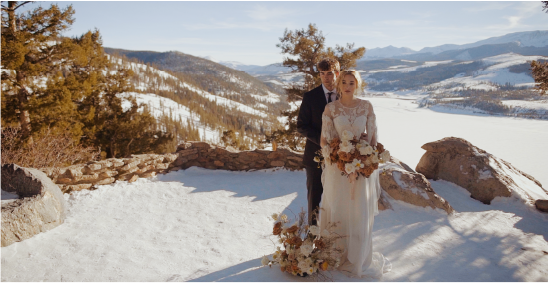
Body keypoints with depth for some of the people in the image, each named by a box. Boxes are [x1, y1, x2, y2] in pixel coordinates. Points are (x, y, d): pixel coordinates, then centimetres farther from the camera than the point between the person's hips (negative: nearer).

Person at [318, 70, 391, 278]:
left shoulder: (366, 106, 2)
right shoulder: (330, 108, -2)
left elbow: (373, 135, 4)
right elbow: (324, 140, -2)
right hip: (337, 167, -1)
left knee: (360, 213, 7)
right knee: (338, 212, 6)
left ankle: (359, 257, 23)